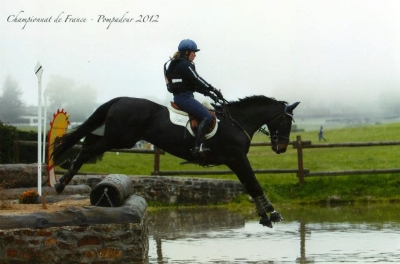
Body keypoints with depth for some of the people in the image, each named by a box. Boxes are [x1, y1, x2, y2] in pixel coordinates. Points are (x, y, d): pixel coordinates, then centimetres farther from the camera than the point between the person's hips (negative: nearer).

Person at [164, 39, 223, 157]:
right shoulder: (184, 64, -10)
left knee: (206, 114, 18)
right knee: (207, 117, -18)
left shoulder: (177, 64, 22)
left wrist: (208, 93, 16)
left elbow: (194, 84, 22)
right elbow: (197, 80, -14)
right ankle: (198, 147, -29)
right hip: (185, 97, -11)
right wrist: (213, 90, -7)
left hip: (179, 97, 11)